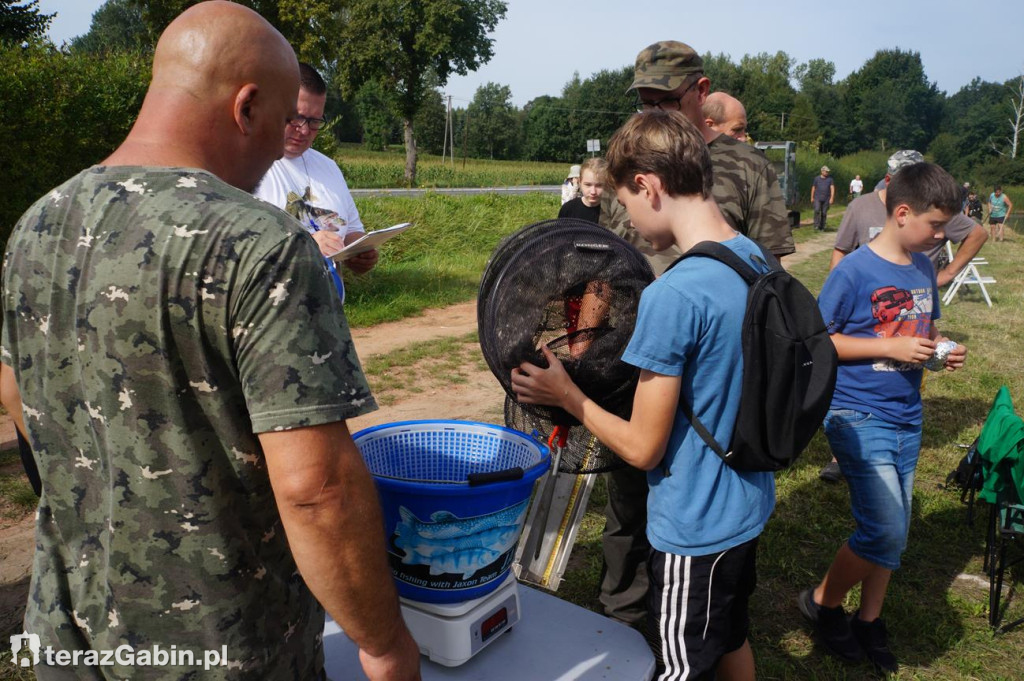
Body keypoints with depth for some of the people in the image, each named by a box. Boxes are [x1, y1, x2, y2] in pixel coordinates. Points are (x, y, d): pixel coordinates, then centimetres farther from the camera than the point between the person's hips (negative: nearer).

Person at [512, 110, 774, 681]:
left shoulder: (673, 296, -29)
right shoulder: (755, 259, -2)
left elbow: (642, 448, -21)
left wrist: (566, 395, -9)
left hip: (695, 528, -8)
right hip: (747, 506, 8)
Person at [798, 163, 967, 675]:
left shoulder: (923, 268, 7)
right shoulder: (853, 271, -14)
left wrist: (941, 348, -1)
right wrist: (890, 348, -19)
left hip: (906, 417, 7)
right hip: (859, 416, -7)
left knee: (893, 534, 14)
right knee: (884, 531, -11)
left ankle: (869, 622, 33)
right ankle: (822, 602, 14)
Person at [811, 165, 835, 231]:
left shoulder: (830, 179, 6)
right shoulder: (817, 179, 7)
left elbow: (832, 189, -1)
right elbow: (813, 188, 11)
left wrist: (832, 198, -13)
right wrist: (812, 198, 7)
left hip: (826, 199, 1)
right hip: (817, 198, -1)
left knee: (824, 213, 1)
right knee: (817, 210, -21)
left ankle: (822, 227, 9)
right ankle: (816, 225, -15)